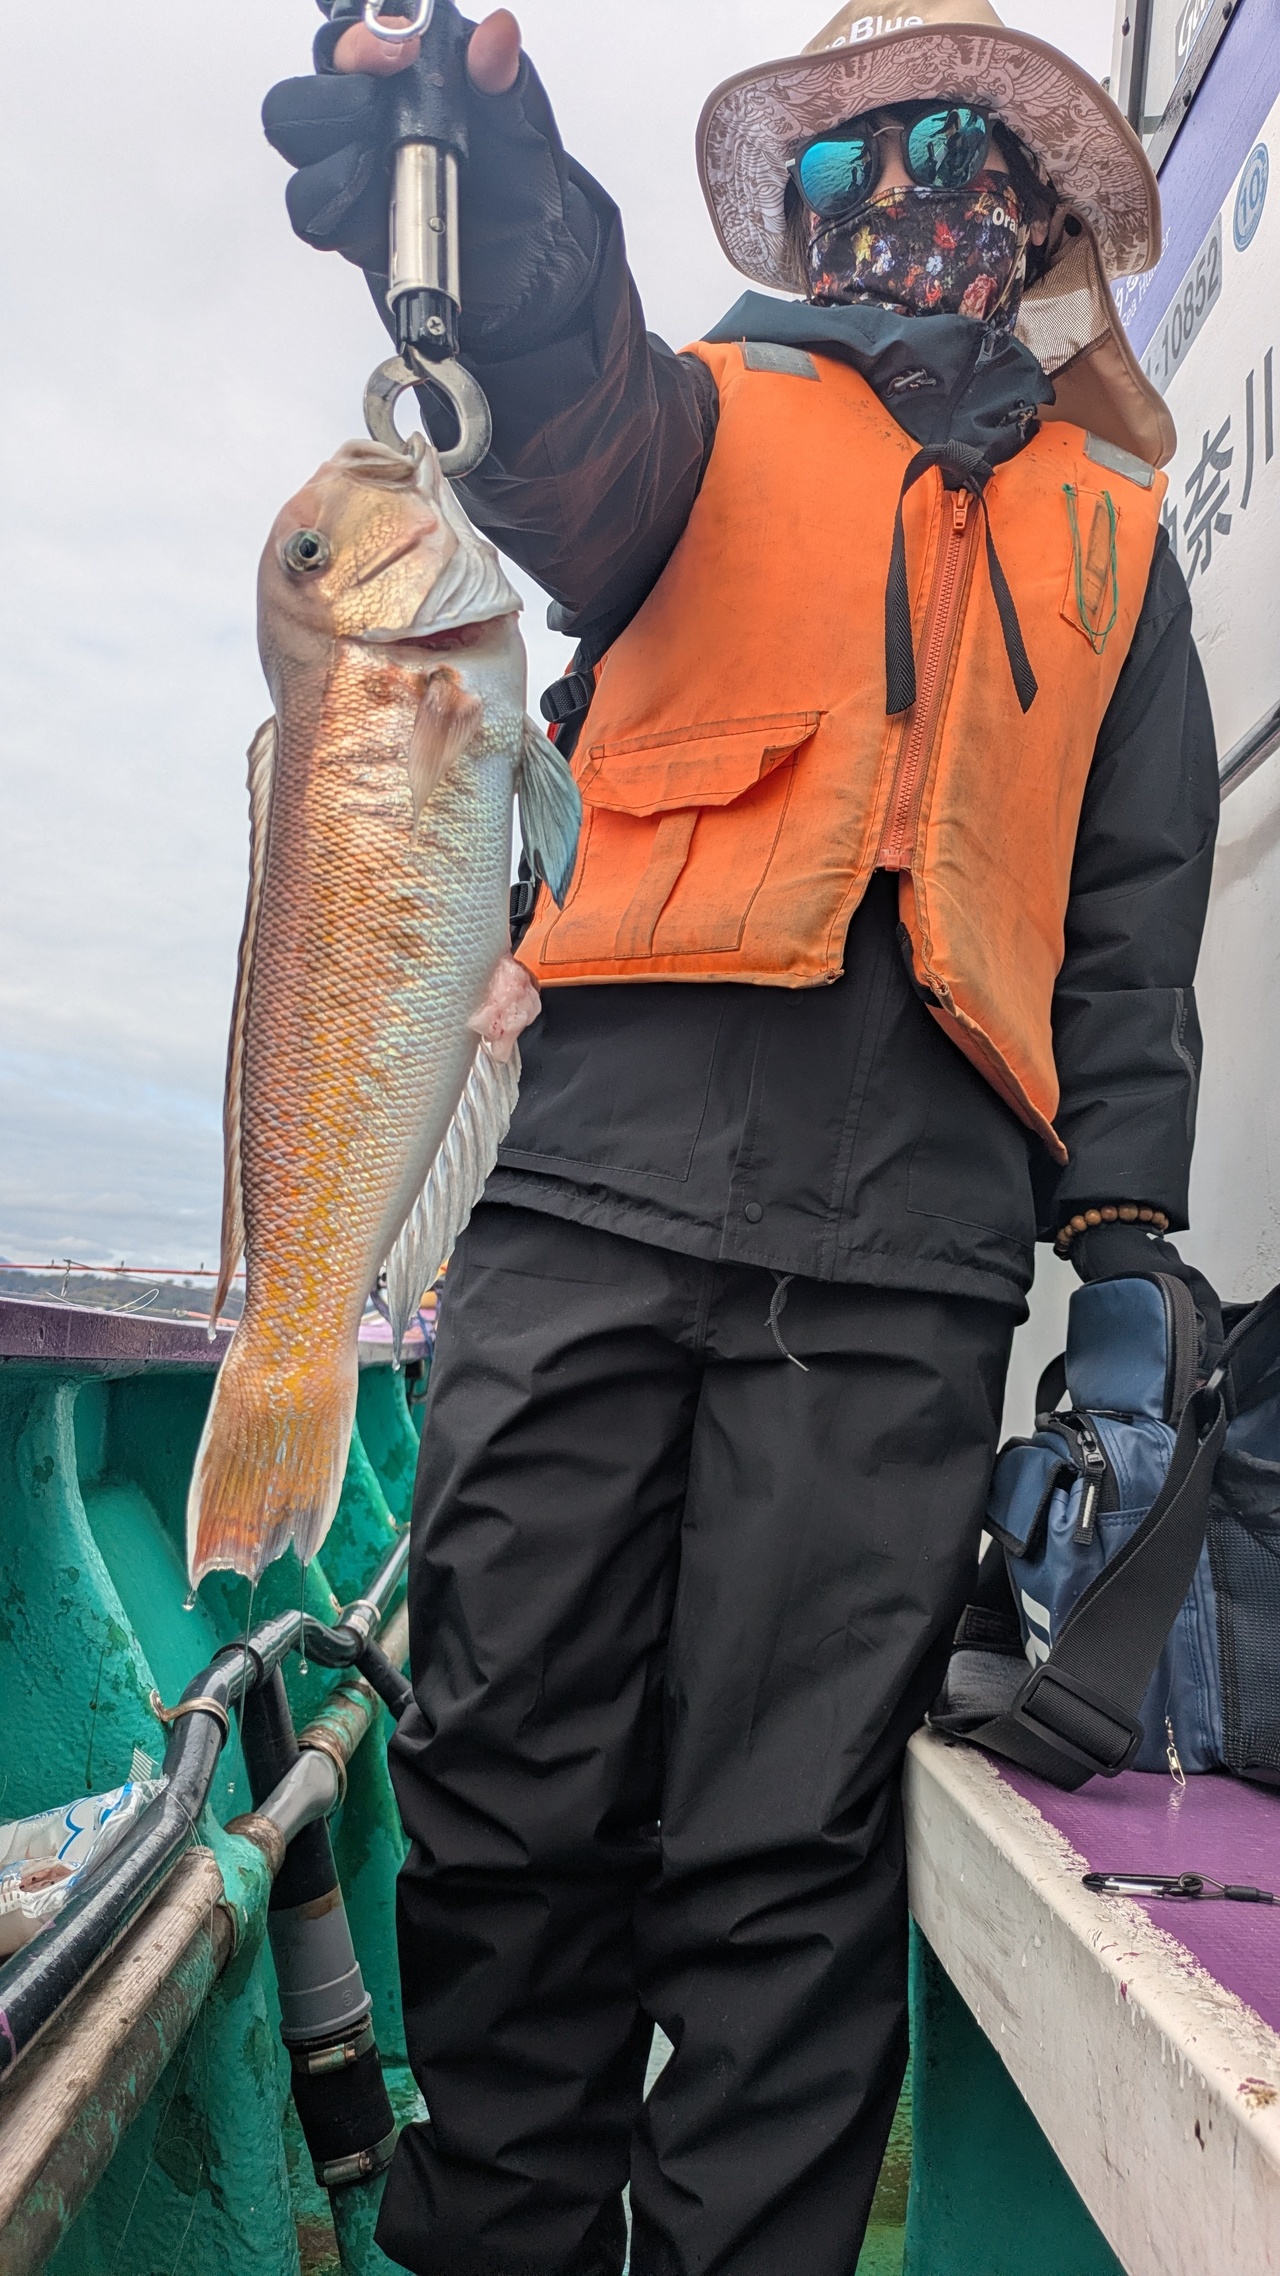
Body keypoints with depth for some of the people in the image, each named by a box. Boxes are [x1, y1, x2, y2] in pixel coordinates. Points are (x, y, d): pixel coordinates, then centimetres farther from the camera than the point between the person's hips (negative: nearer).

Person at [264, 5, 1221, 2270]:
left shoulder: (1107, 533, 25)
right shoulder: (715, 424, 22)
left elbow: (1135, 911, 17)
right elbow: (566, 422, -4)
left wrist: (1122, 1240, 5)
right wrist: (493, 190, -27)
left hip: (909, 1248, 1)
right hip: (604, 1173, 0)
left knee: (789, 1844, -1)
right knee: (512, 1794, 2)